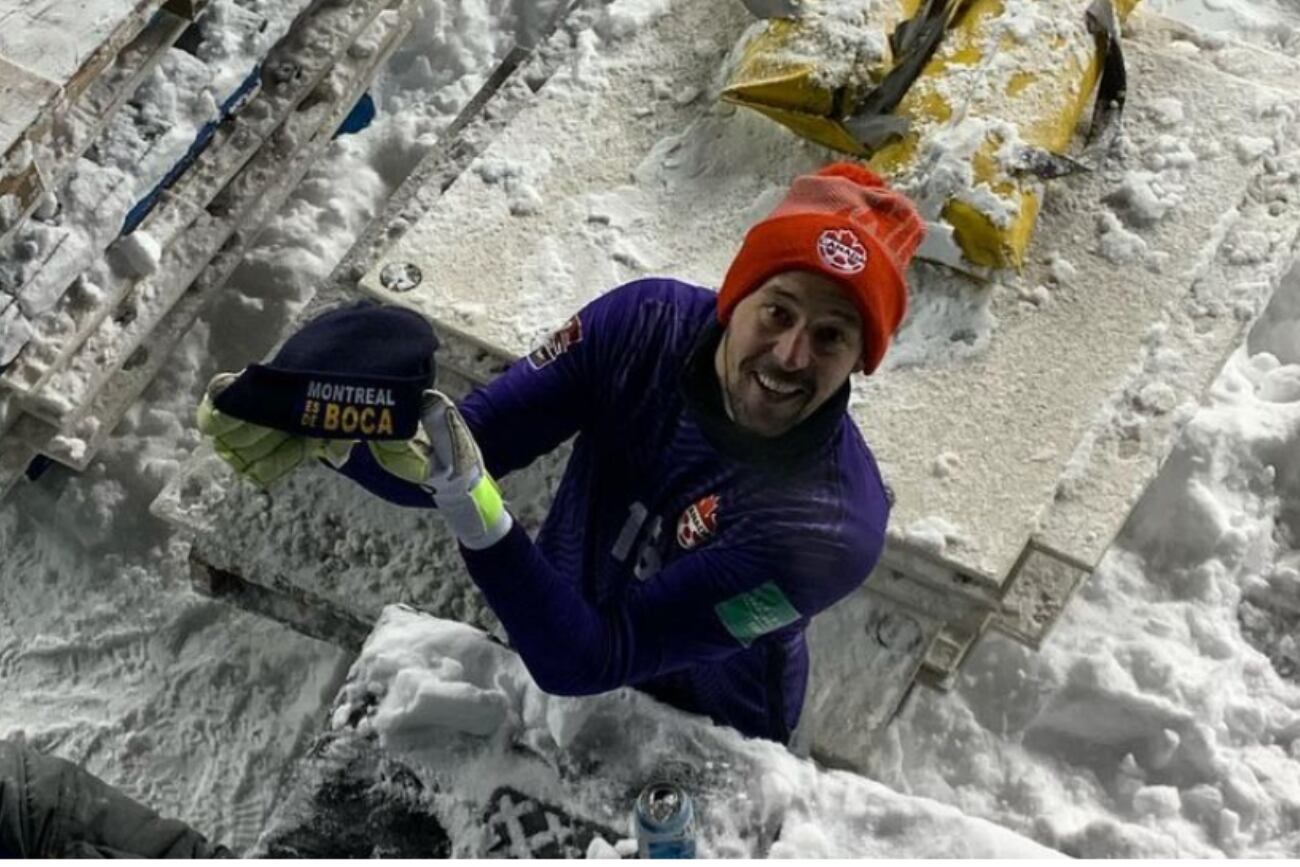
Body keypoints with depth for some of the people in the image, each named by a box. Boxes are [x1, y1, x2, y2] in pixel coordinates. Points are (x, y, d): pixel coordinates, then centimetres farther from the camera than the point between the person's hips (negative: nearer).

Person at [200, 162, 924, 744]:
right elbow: (459, 446, -23)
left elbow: (588, 661, -39)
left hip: (699, 753, -4)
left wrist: (473, 507, -55)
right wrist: (322, 428, -44)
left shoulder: (831, 527, -37)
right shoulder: (645, 325, -24)